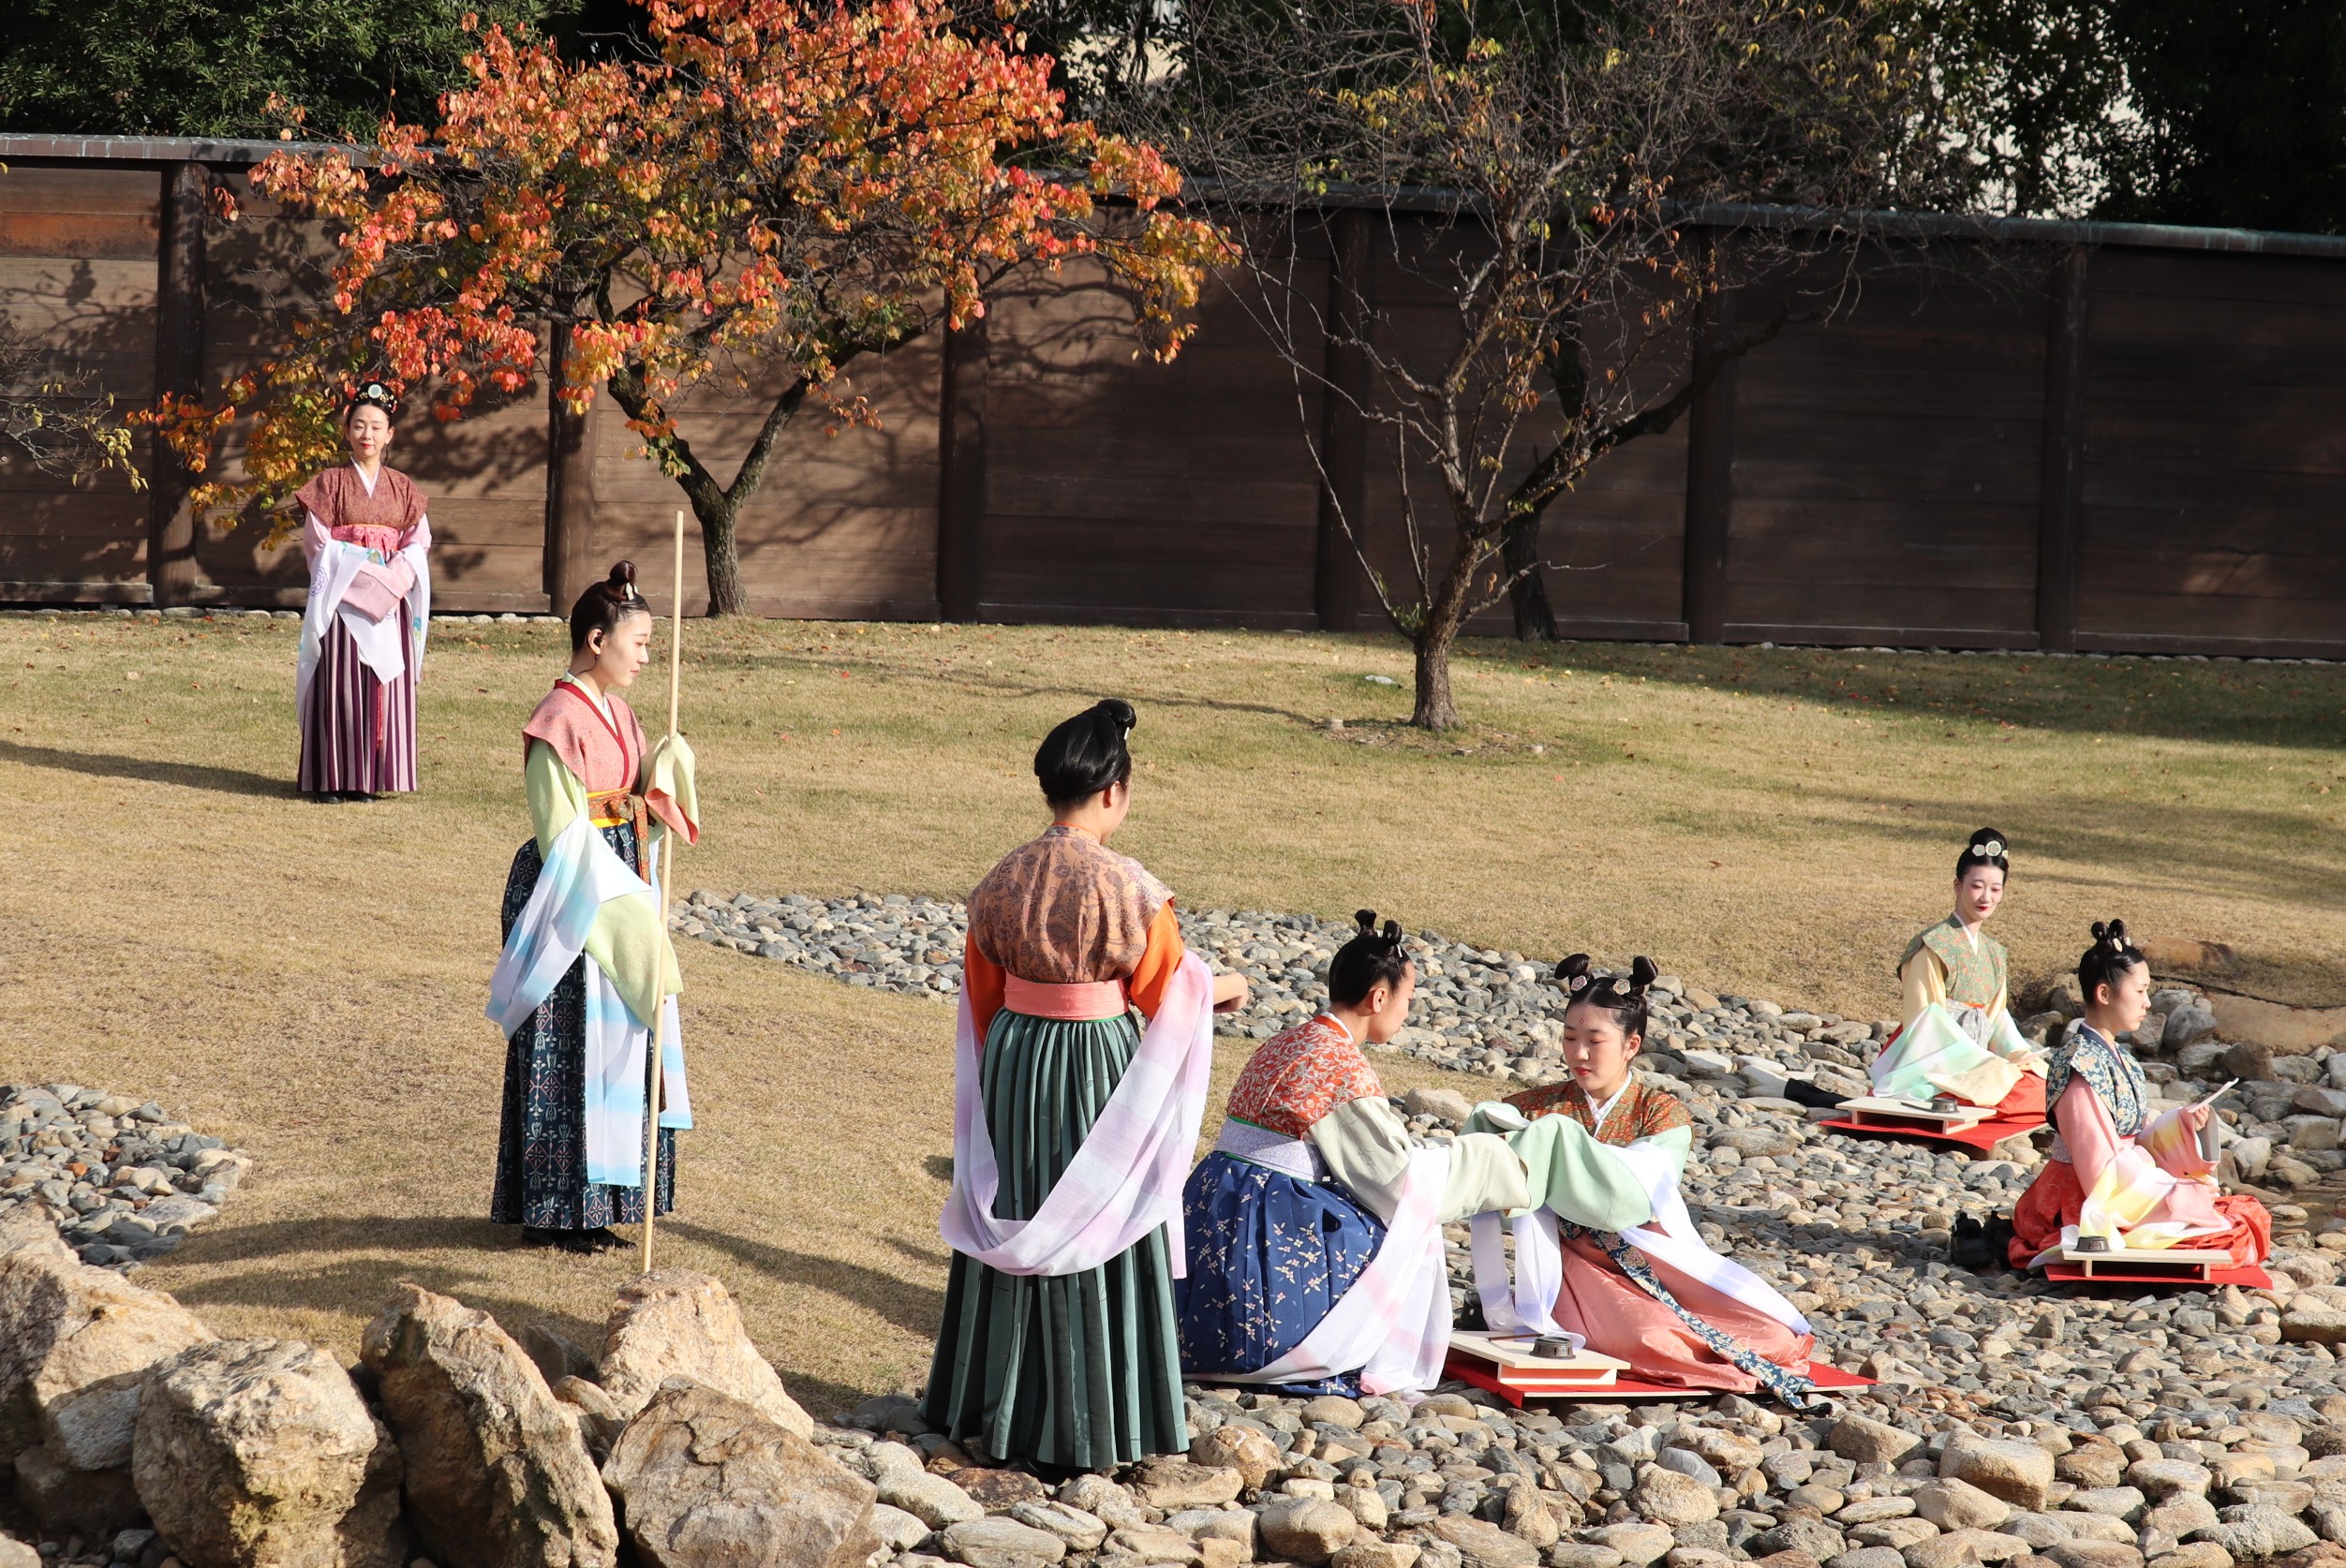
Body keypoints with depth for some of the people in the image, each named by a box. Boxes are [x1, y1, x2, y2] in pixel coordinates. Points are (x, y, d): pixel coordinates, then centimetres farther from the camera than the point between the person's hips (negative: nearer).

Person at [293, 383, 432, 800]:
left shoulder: (403, 488, 11)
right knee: (338, 689, -5)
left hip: (389, 604, 3)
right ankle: (331, 778, -2)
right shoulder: (330, 483, 3)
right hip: (342, 601, -3)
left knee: (383, 690, 1)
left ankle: (368, 777, 6)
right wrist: (363, 577, -13)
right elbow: (318, 544, -3)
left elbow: (418, 546, 7)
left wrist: (389, 581, -11)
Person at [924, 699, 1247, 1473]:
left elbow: (982, 995, 9)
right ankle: (1084, 1428, 9)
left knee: (1013, 1228, 16)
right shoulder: (1125, 886, -17)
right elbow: (1167, 993, -8)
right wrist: (1224, 989, 13)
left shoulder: (1004, 878, 0)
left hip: (1012, 1066, 5)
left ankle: (988, 1409, 24)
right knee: (1092, 1236, 4)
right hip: (1098, 1070, -5)